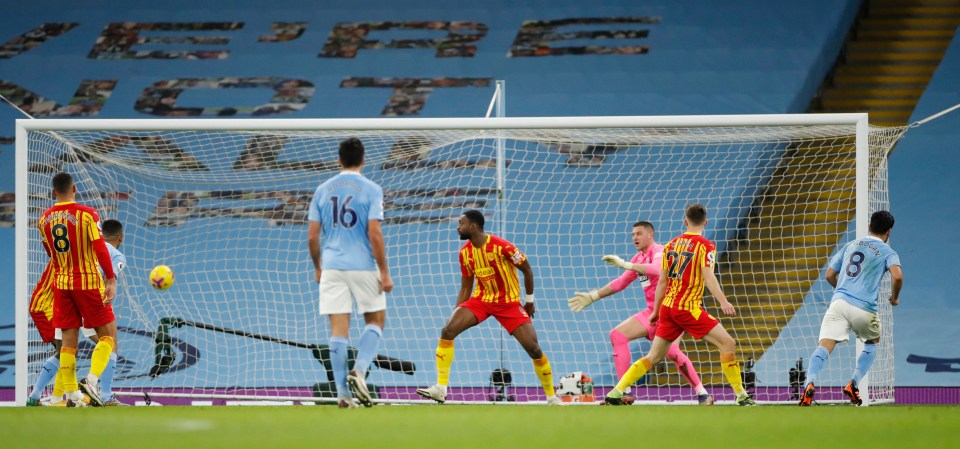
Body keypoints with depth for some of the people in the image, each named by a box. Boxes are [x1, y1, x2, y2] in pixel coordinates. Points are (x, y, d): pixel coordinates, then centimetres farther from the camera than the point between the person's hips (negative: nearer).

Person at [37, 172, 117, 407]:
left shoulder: (45, 219, 4)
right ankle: (92, 380, -14)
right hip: (88, 282, -4)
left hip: (61, 283, 4)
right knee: (108, 334, 5)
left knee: (68, 341, 7)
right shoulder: (87, 214, -12)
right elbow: (100, 249, -17)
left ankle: (71, 394, 3)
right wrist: (111, 280, -14)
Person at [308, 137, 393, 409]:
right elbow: (375, 235, -11)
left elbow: (312, 237, 7)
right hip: (364, 266, -3)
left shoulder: (323, 190, 7)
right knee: (375, 320, 14)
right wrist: (385, 272, -6)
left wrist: (317, 268, 20)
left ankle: (344, 394, 0)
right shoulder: (370, 190, -4)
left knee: (339, 330, 3)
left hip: (332, 267, 3)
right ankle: (359, 370, -8)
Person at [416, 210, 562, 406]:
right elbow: (465, 288, 7)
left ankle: (552, 397, 6)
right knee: (447, 330, -18)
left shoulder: (501, 246, -19)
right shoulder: (465, 252, -2)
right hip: (480, 299, 4)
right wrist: (456, 314, 0)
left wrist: (530, 300, -1)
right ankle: (440, 388, -16)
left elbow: (527, 269, -6)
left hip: (509, 303, -4)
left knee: (533, 348, -13)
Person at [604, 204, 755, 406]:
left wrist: (655, 311, 21)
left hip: (668, 306, 6)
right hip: (689, 307, -6)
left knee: (654, 356, 12)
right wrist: (723, 302, -25)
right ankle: (741, 396, -8)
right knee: (728, 344, -3)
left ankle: (615, 393, 6)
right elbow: (708, 277, -18)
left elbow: (662, 281, 14)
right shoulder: (705, 245, -4)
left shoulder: (672, 244, 12)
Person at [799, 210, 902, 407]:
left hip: (839, 302, 2)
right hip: (864, 308, -2)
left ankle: (810, 383, -37)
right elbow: (897, 276, -12)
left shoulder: (850, 246, 21)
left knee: (824, 345, -12)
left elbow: (829, 276, 24)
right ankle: (853, 384, 10)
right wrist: (894, 297, 7)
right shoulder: (887, 252, 7)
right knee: (873, 342, 26)